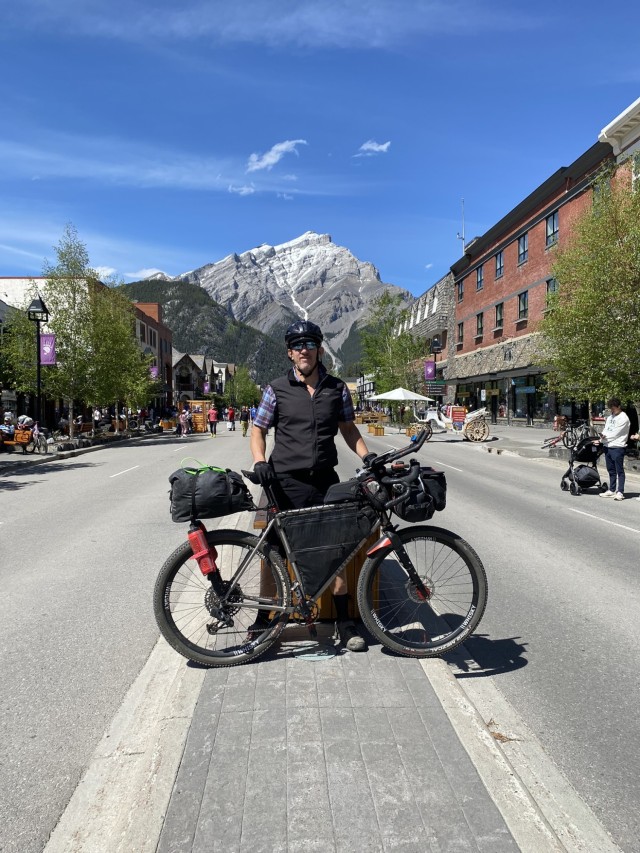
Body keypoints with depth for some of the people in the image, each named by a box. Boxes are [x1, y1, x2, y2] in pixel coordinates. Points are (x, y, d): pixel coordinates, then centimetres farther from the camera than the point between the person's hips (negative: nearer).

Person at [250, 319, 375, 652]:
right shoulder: (277, 389, 0)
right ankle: (265, 618, 24)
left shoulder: (337, 388, 6)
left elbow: (348, 428, 15)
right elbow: (258, 430, 4)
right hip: (287, 484, -1)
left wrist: (366, 456, -1)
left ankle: (344, 623, 18)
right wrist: (260, 463, -13)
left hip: (325, 482, 2)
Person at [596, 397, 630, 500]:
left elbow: (615, 434, -13)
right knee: (611, 470, 14)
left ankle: (620, 492, 1)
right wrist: (602, 437, -10)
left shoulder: (623, 418, -9)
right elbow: (605, 431, 13)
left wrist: (601, 440, -8)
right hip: (607, 447, 8)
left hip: (618, 447, -8)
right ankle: (612, 490, 21)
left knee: (619, 470, -2)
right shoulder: (610, 417, 16)